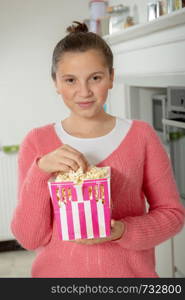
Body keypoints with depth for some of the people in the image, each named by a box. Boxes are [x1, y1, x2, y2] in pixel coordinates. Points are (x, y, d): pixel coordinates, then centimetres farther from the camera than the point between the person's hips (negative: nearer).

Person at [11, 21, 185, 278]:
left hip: (130, 271, 0)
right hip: (58, 271, 0)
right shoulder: (37, 143, -7)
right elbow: (29, 238, -9)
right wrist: (41, 170, -23)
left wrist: (124, 231, -19)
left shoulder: (141, 135, -8)